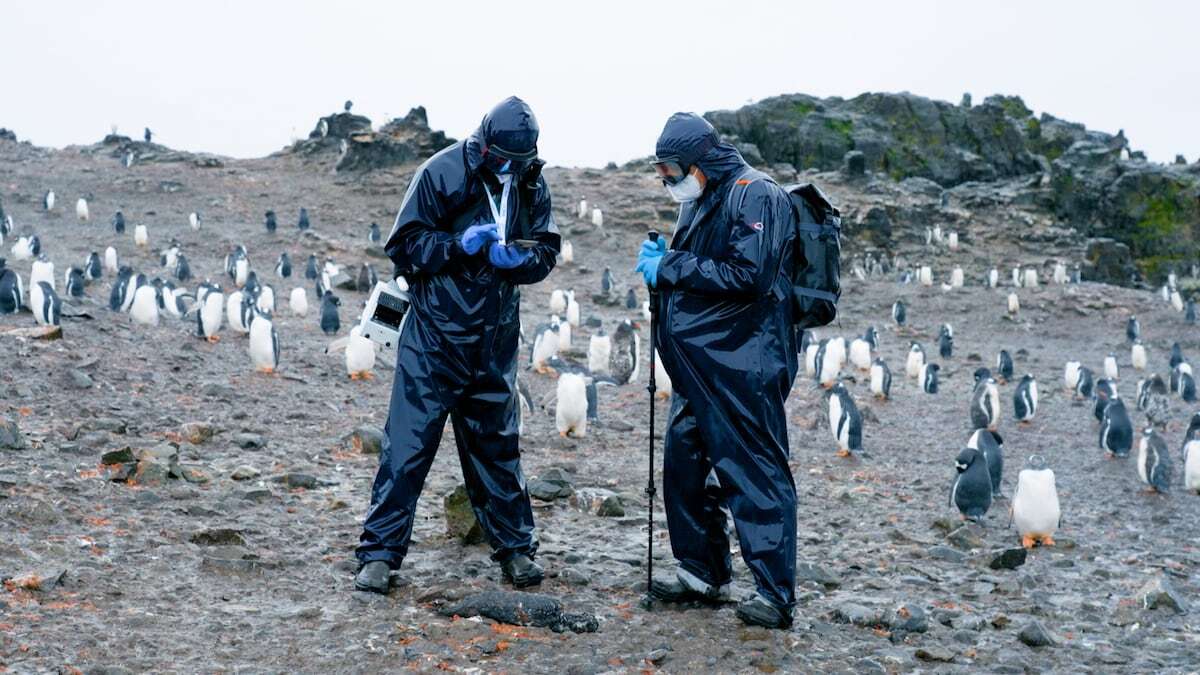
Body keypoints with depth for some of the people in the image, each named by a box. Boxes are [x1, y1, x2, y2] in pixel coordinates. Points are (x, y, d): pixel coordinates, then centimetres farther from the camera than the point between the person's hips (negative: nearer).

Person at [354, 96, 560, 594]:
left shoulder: (532, 186, 2)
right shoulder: (441, 174, -11)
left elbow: (546, 253, 7)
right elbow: (402, 245, -9)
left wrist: (516, 258, -15)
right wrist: (459, 244, -24)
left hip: (494, 340, 4)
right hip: (434, 334, -4)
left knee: (496, 443, 14)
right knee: (408, 442, -4)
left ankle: (515, 546, 25)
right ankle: (379, 553, 4)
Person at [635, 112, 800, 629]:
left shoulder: (754, 195, -12)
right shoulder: (699, 202, 17)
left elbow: (748, 276, -22)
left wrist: (671, 268, -16)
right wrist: (661, 261, 1)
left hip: (742, 366, -10)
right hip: (698, 366, 10)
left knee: (754, 472, -7)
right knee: (684, 465, 13)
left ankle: (775, 594, -2)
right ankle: (702, 574, 26)